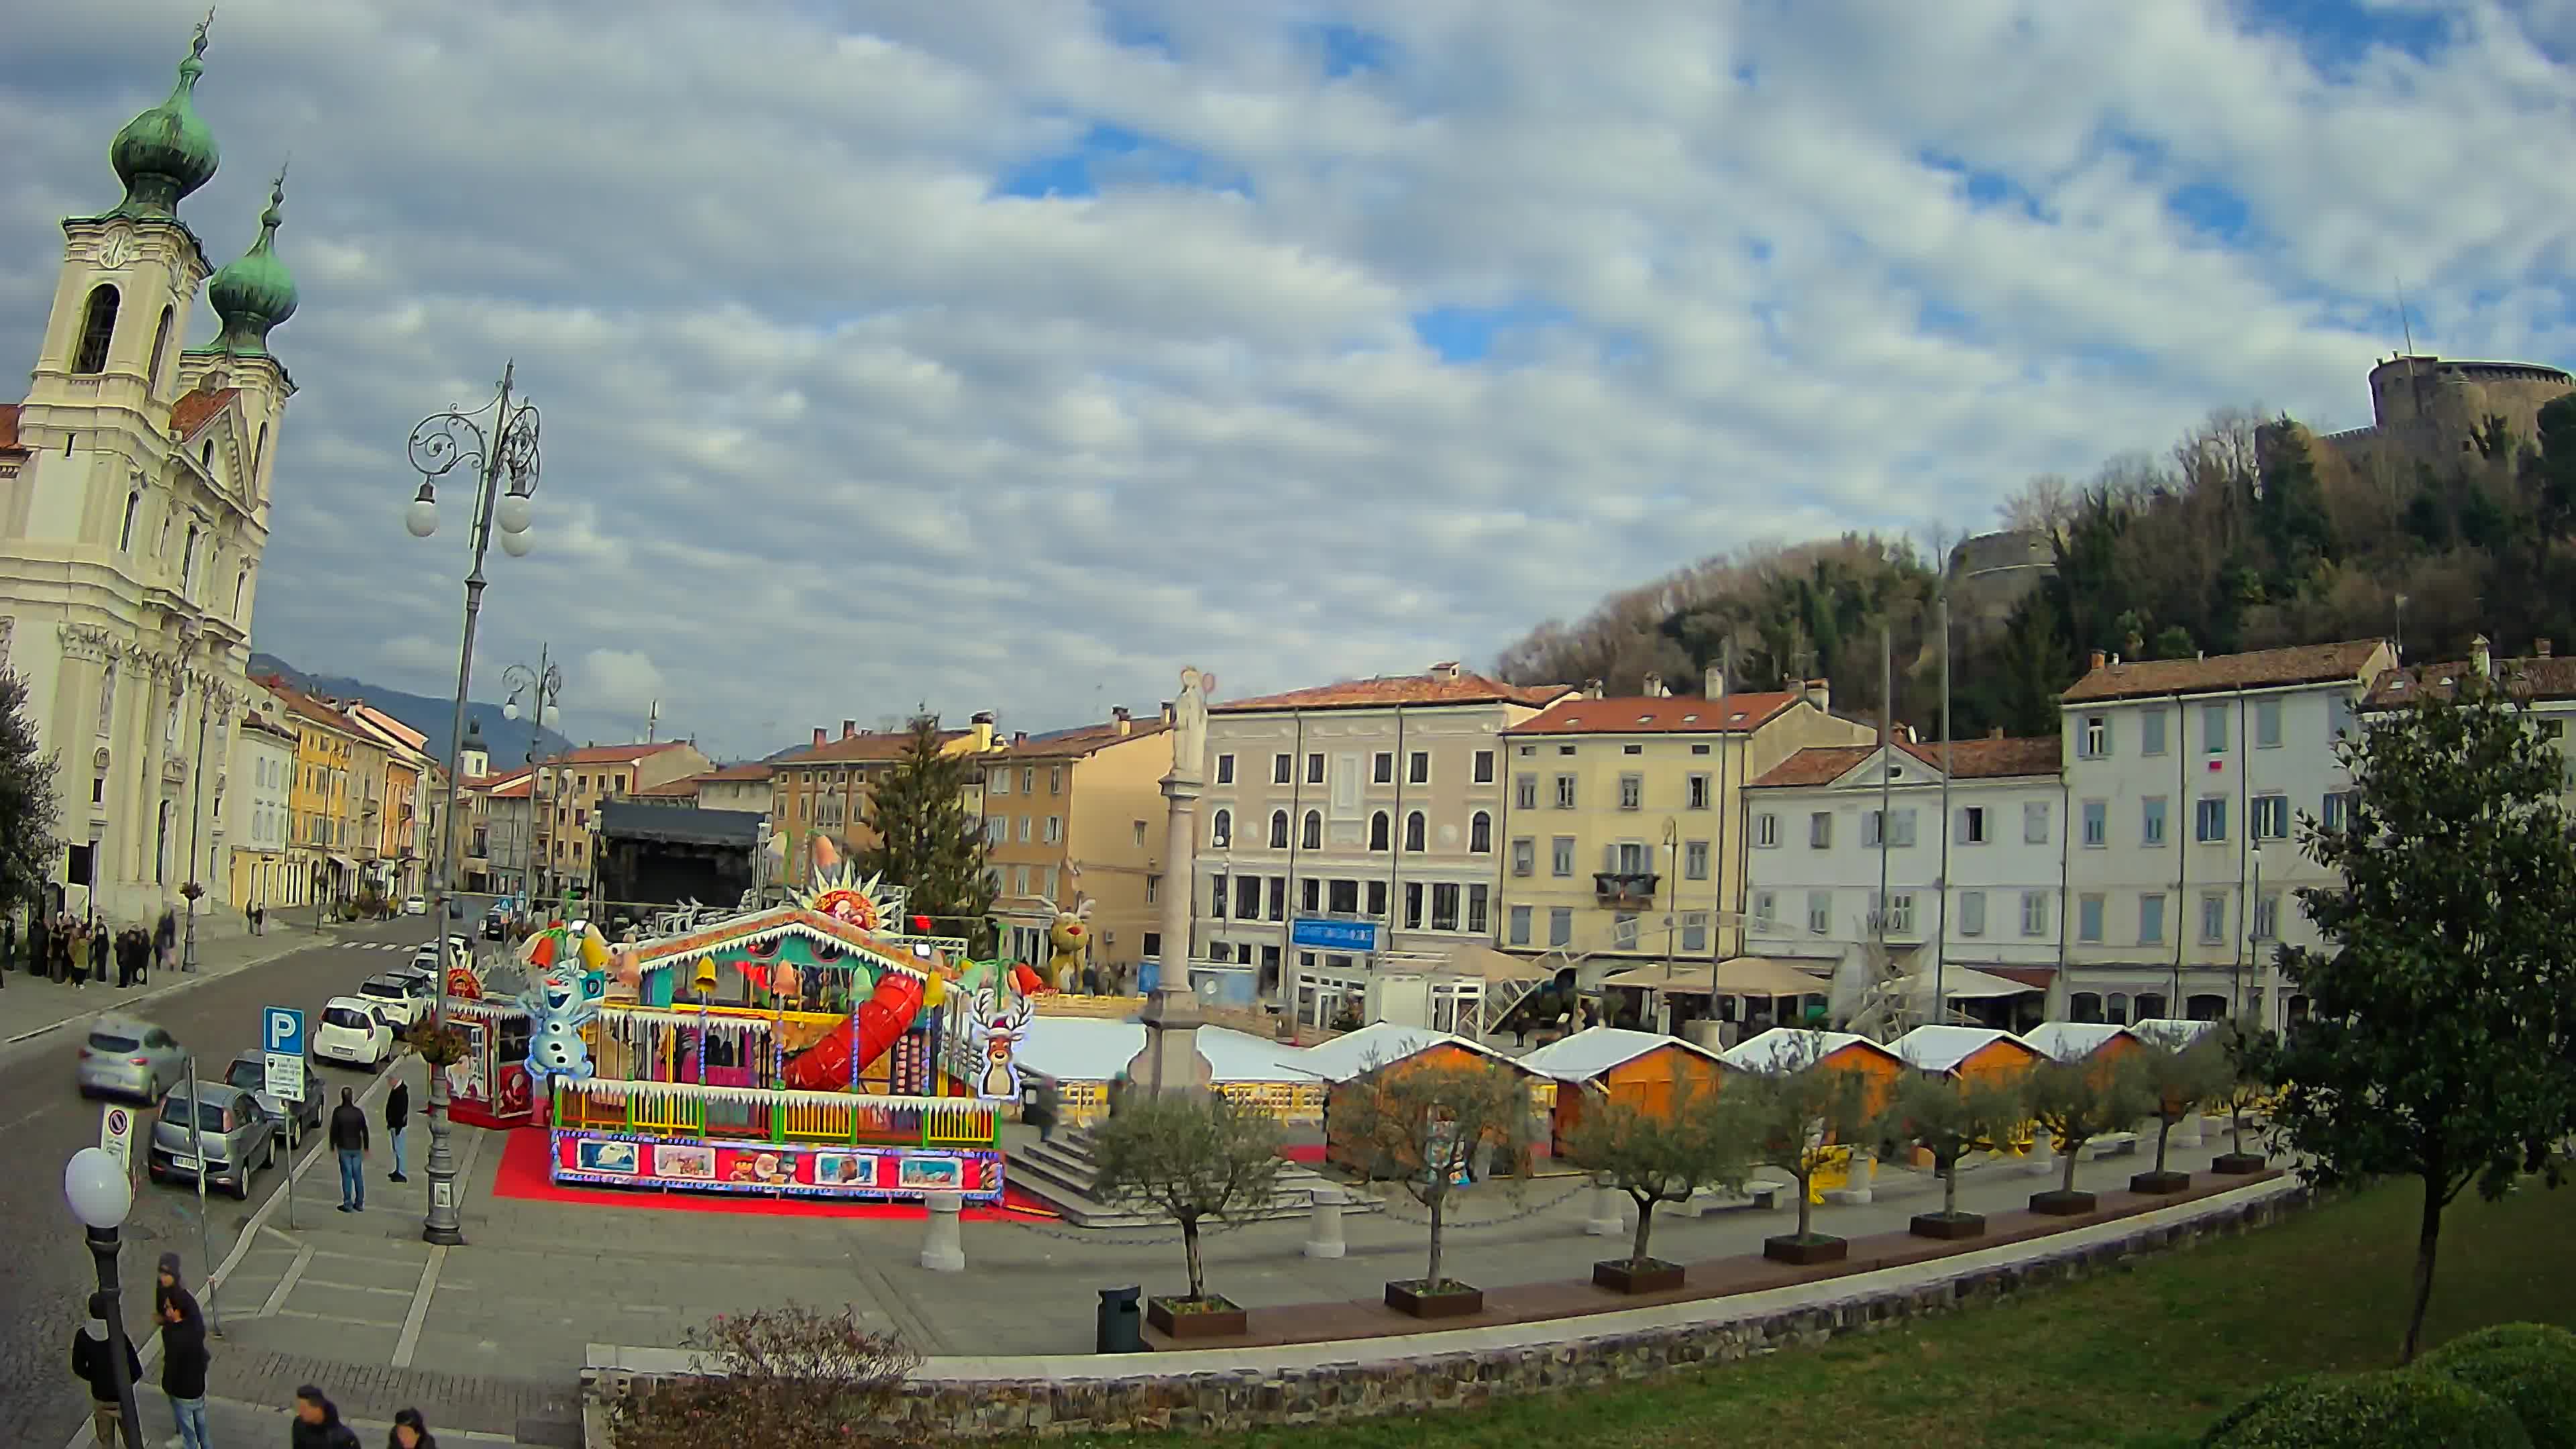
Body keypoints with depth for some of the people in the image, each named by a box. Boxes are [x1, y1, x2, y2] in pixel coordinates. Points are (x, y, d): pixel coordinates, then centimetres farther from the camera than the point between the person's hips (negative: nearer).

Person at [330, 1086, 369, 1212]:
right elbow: (365, 1131, 1)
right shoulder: (358, 1112, -5)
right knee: (358, 1176, 10)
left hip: (344, 1148, -2)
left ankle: (348, 1204, 6)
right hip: (357, 1148, 2)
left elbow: (333, 1130, -8)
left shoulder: (338, 1112, -12)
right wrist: (366, 1148, 12)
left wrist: (332, 1146, 5)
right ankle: (360, 1204, 15)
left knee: (347, 1176, 4)